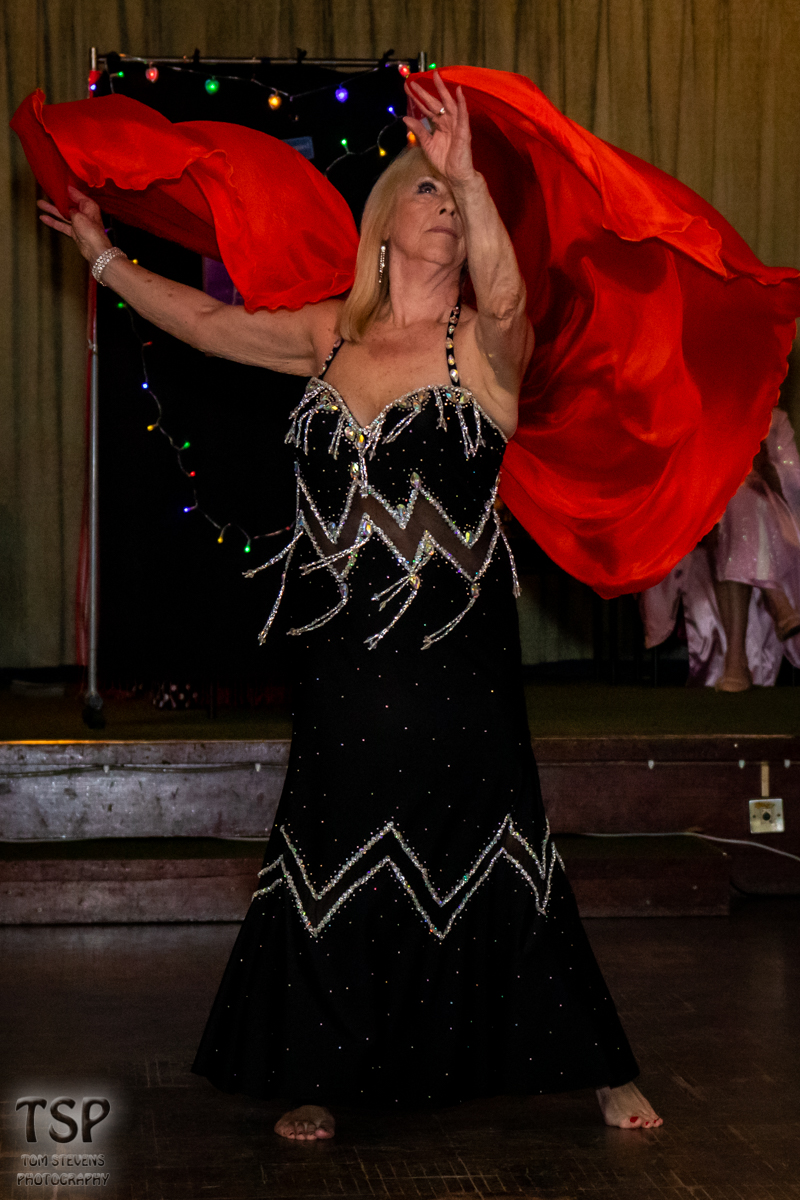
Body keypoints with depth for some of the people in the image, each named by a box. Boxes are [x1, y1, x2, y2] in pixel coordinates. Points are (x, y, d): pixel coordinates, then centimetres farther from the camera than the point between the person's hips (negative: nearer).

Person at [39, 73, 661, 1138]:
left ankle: (601, 1070, 20)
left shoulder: (484, 344, -6)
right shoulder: (331, 335, 6)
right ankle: (320, 1081, 27)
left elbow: (506, 299, -29)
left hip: (459, 660, -3)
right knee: (334, 869, 10)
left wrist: (471, 180, -45)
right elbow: (205, 322, 18)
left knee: (494, 869, 3)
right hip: (345, 658, 3)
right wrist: (103, 255, 25)